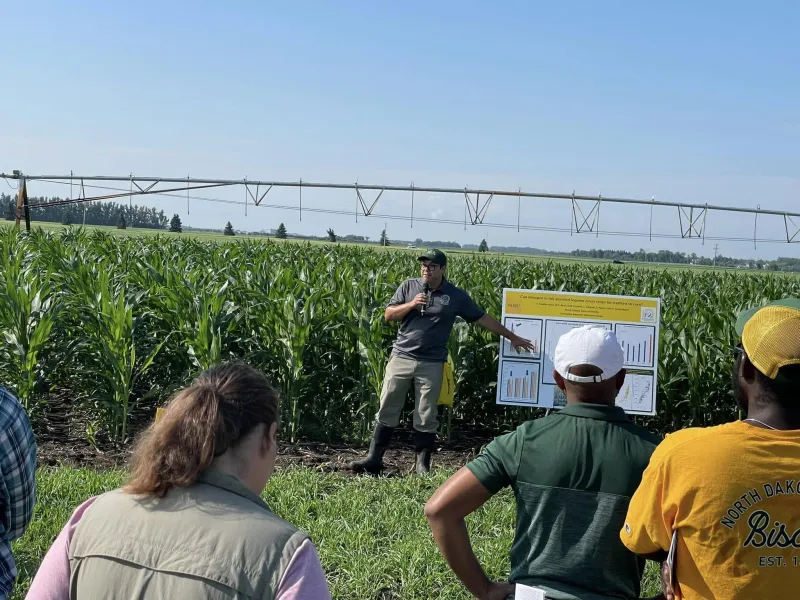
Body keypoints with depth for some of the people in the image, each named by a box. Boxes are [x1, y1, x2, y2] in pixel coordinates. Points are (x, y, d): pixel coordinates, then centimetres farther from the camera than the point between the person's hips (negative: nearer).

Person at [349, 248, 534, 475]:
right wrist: (411, 305, -14)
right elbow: (388, 315, 3)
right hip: (401, 357, 1)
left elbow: (482, 318, 7)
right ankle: (374, 458, 11)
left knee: (426, 416, 3)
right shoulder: (408, 286, 4)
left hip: (432, 363, -1)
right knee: (387, 409, 3)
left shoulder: (456, 296, 1)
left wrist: (511, 337, 10)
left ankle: (423, 465, 14)